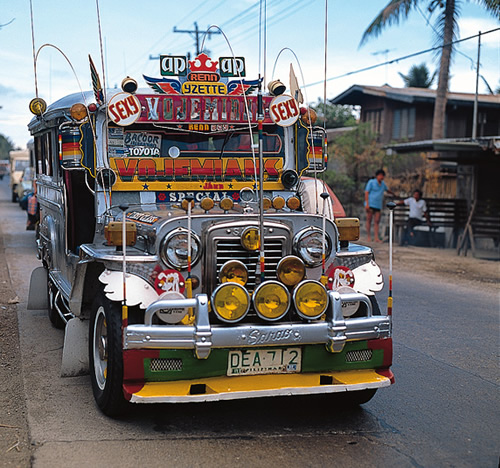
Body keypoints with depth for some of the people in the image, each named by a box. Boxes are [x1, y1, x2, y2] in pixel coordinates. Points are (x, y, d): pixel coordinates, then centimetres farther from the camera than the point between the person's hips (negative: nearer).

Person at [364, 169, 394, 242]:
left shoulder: (383, 184, 16)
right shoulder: (371, 182, 0)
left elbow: (387, 190, 36)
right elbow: (366, 193, -6)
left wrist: (393, 194, 53)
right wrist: (367, 204, -15)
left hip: (378, 206, 5)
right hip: (370, 204, -5)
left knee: (376, 221, -3)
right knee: (369, 220, -4)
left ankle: (376, 238, -8)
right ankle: (369, 236, 0)